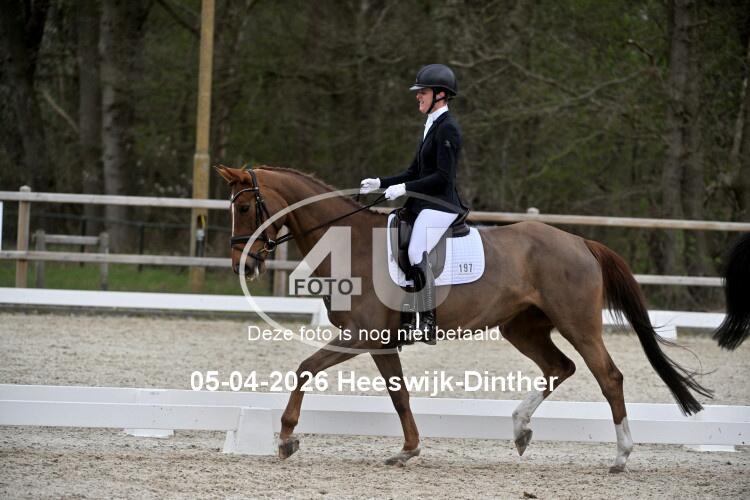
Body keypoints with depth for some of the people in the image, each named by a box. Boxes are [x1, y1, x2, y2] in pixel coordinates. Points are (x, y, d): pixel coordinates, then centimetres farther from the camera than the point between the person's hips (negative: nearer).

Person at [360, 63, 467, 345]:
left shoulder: (447, 128, -11)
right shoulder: (432, 127, 19)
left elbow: (443, 176, -18)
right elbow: (414, 172, 22)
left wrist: (405, 188, -20)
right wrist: (380, 183, 11)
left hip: (441, 204, -10)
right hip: (425, 204, 10)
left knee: (417, 254, -23)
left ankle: (428, 322, -20)